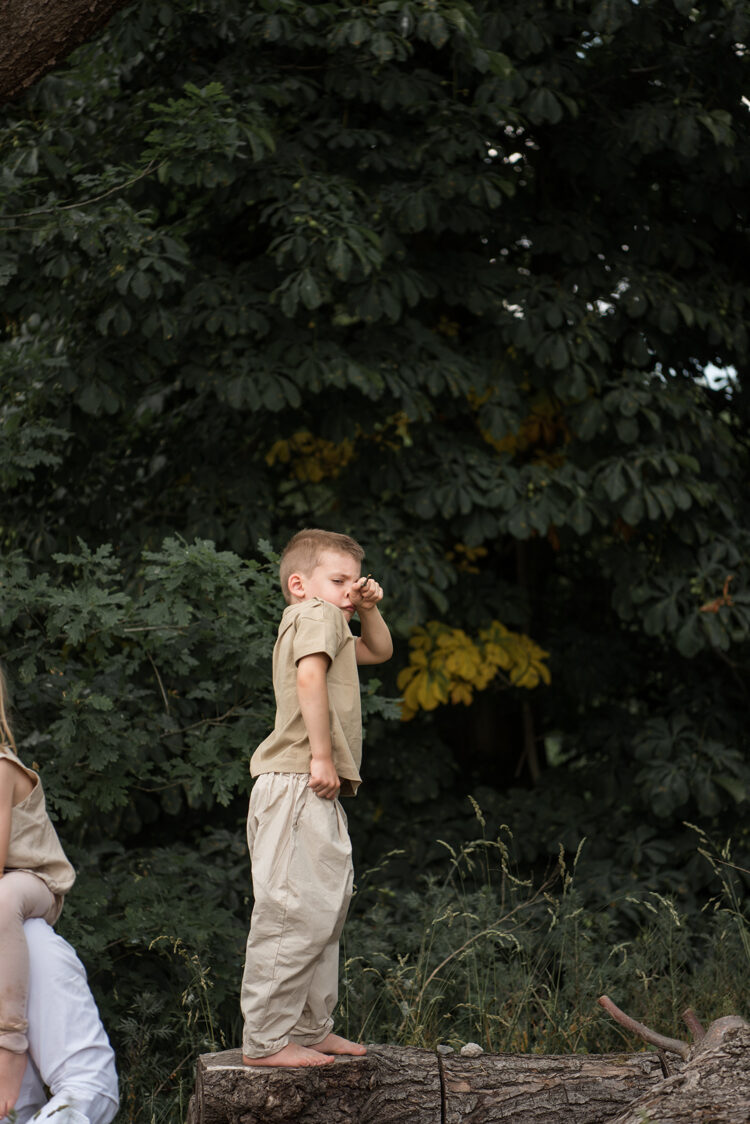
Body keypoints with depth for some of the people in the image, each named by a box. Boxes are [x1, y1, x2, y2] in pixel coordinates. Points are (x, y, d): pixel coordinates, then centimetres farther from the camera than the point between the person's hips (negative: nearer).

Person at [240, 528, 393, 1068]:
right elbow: (310, 676, -23)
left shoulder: (330, 625, 25)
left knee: (326, 909, 16)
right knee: (296, 912, -11)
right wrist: (322, 755, -25)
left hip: (318, 794, 11)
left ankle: (311, 1028, 23)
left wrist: (369, 610, 20)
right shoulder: (317, 615, -5)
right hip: (298, 786, -11)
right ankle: (266, 1039, -10)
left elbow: (379, 651, 39)